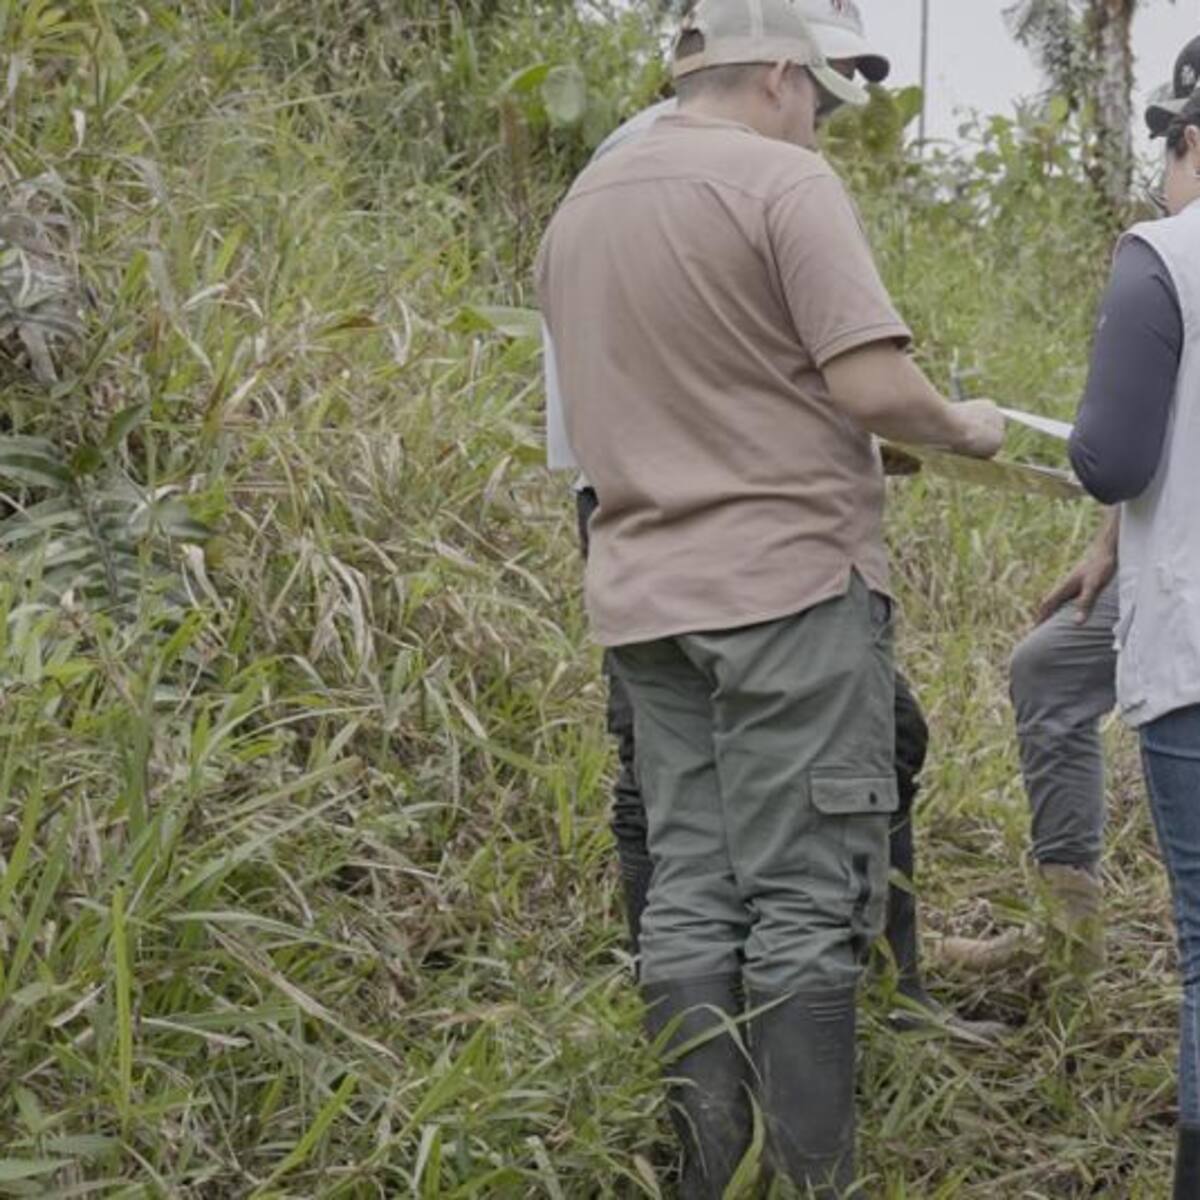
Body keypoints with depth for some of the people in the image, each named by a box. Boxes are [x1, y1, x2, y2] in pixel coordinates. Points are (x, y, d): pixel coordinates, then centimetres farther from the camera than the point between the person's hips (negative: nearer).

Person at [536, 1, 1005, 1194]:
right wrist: (962, 426, 3)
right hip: (792, 580, -7)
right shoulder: (784, 179, -8)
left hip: (646, 593, 7)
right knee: (806, 904, -2)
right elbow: (870, 386, -15)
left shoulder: (578, 208, 15)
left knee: (690, 898, 9)